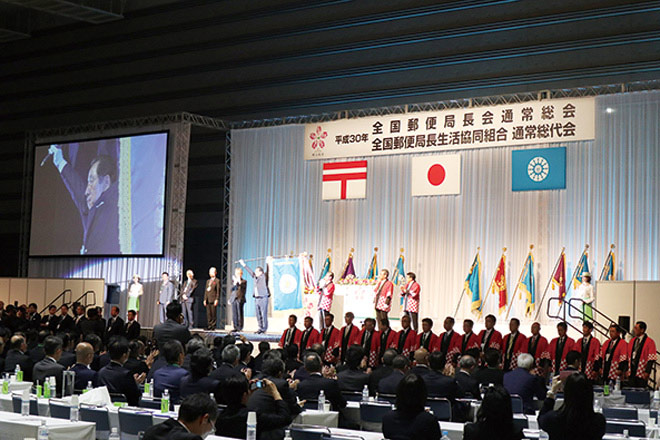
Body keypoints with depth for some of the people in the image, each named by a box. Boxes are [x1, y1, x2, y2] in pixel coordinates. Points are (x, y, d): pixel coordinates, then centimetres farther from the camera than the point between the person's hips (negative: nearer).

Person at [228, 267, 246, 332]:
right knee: (234, 314, 2)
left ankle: (240, 328, -4)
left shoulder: (244, 281, 6)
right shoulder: (233, 281, 18)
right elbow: (231, 289, 12)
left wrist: (240, 282, -13)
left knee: (239, 314, -6)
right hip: (233, 299, 4)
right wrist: (235, 283, -3)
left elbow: (244, 289, -7)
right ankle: (235, 327, 7)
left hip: (240, 299, -4)